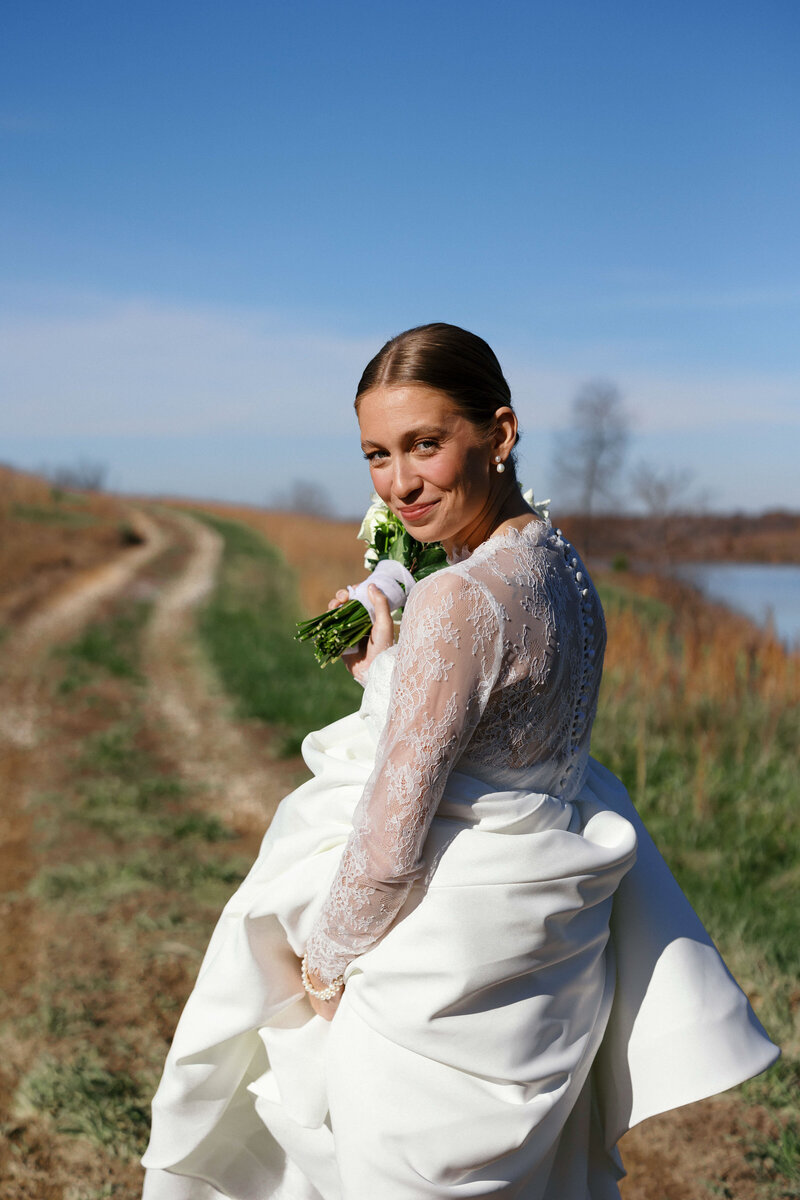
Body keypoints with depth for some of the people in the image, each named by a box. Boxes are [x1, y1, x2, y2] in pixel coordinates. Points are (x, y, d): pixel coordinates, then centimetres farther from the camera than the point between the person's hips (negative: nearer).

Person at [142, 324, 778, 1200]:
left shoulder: (460, 600, -25)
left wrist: (322, 961, -6)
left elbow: (390, 842, -22)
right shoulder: (559, 568, 3)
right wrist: (384, 668, 10)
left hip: (446, 986, -9)